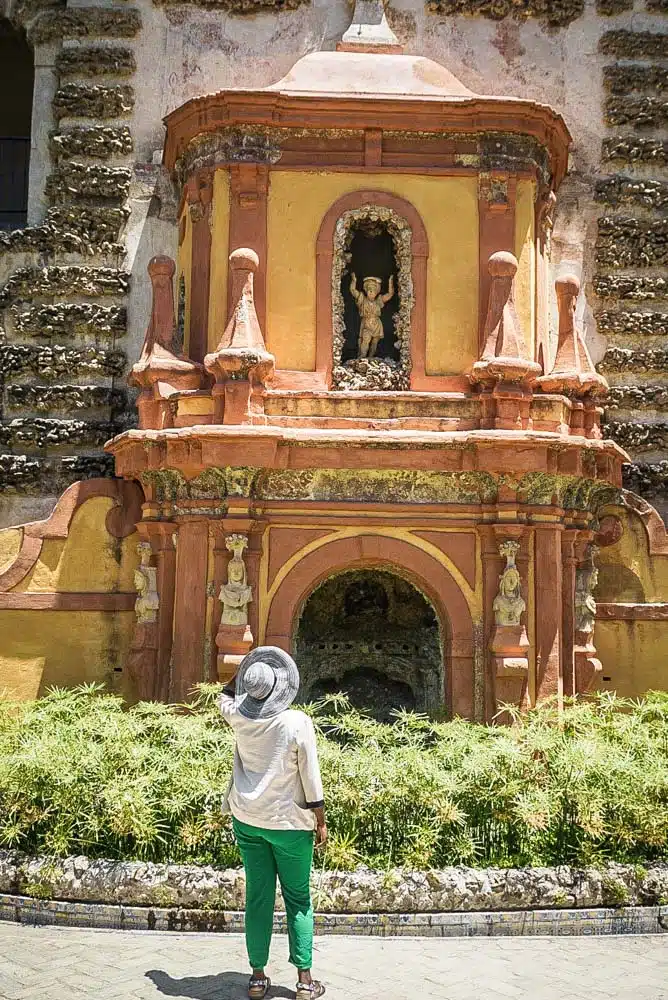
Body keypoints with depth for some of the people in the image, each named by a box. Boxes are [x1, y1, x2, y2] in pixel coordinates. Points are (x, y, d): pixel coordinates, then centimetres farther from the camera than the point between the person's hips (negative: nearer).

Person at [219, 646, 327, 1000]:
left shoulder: (239, 716, -8)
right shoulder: (297, 723, -17)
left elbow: (225, 695, 19)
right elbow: (310, 779, -11)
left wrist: (243, 672, 15)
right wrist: (320, 822, -1)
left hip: (247, 820, 3)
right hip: (289, 822, -3)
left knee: (258, 896, 11)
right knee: (298, 898, 9)